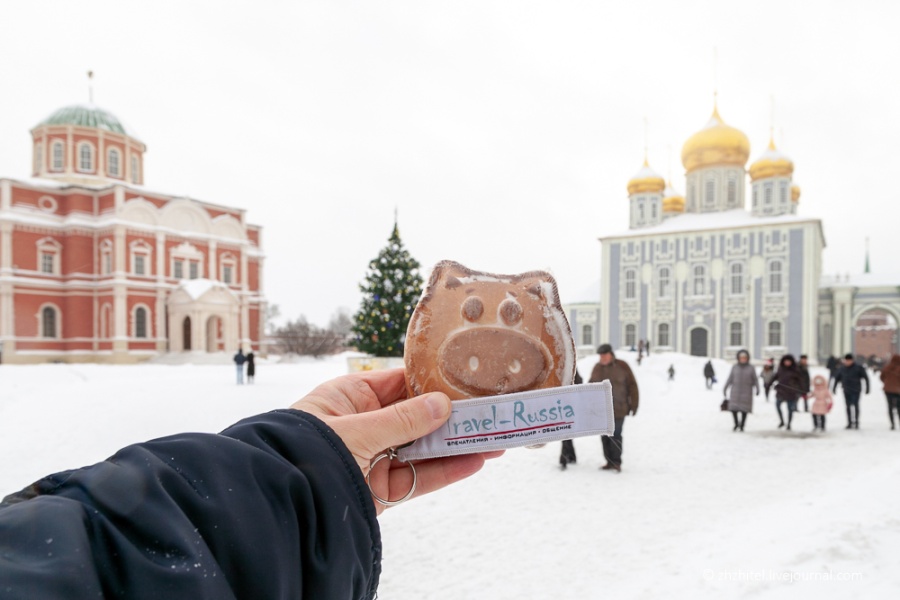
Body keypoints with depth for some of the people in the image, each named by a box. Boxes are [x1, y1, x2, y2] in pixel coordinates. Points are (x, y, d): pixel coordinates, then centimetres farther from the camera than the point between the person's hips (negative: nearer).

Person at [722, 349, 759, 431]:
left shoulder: (751, 368, -1)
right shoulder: (735, 367, 3)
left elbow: (755, 379, 1)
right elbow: (730, 379, 7)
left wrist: (757, 389, -12)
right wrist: (725, 389, 4)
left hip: (746, 392, -1)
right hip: (736, 391, 1)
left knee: (744, 409, 0)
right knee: (733, 408, -4)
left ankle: (742, 426, 15)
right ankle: (736, 424, 18)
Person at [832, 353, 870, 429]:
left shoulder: (858, 367, -6)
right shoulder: (842, 368, 6)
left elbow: (866, 378, -2)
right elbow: (837, 378, 15)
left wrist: (867, 388, -5)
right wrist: (834, 388, 13)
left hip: (855, 390, -4)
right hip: (846, 391, 4)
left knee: (855, 405, -10)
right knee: (848, 407, 6)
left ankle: (856, 422, -3)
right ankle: (850, 423, 12)